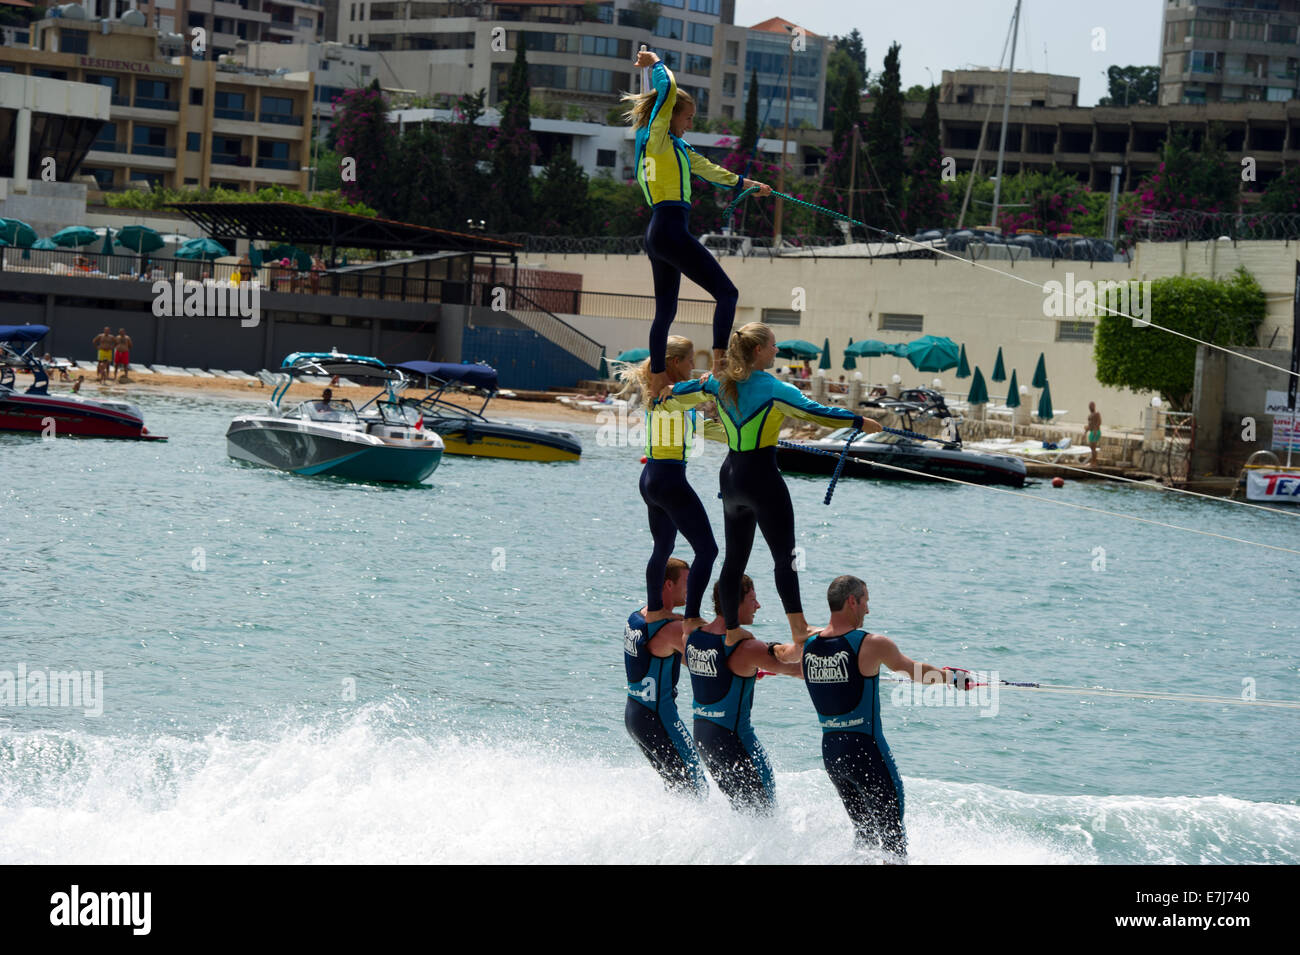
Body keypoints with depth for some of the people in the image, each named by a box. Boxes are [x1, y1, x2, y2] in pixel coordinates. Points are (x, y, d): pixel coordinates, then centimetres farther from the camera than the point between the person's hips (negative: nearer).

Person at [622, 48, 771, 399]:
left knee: (665, 310, 13)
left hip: (658, 233, 10)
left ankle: (657, 382, 16)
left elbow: (709, 169, 33)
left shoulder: (676, 146, 21)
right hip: (671, 229, -10)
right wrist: (655, 63, 2)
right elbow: (668, 90, -16)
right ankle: (719, 367, -21)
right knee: (727, 293, -10)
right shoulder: (658, 137, -6)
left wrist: (745, 183, 40)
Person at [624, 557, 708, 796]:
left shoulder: (636, 619, 8)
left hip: (632, 713, 9)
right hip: (658, 719, -9)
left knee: (676, 784, 20)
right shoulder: (671, 629, -20)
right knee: (695, 787, -3)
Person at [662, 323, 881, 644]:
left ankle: (731, 630, 16)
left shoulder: (720, 383, 5)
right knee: (785, 556, -6)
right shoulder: (771, 388, -14)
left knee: (734, 557, 13)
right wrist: (860, 422, -10)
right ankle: (798, 628, -13)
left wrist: (667, 403, 41)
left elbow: (674, 398, 18)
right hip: (761, 476, -7)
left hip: (730, 475, 7)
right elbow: (815, 411, -17)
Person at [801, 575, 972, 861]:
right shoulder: (873, 645, -13)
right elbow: (917, 673, 2)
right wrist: (953, 677, 21)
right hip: (865, 750, -6)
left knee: (863, 826, 20)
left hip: (830, 749, 6)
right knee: (892, 829, 4)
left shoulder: (808, 646, 1)